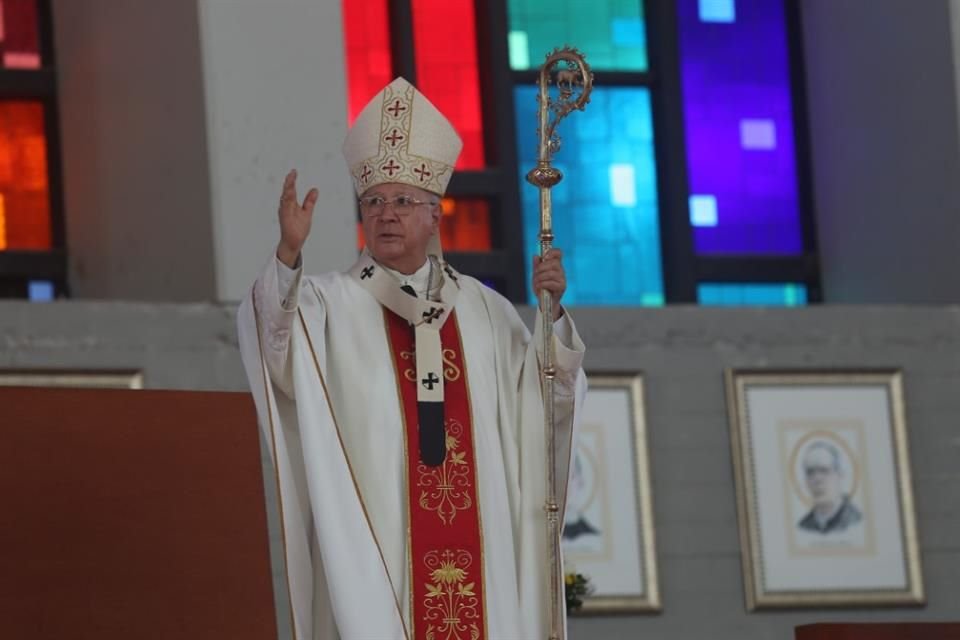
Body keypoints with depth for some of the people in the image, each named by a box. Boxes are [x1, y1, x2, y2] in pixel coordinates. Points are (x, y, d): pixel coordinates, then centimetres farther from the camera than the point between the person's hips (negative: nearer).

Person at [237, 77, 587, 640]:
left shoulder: (483, 309, 14)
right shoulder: (331, 303, 4)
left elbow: (549, 396, 10)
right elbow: (279, 348, -17)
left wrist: (552, 309, -5)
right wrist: (288, 254, -33)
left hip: (475, 541, 3)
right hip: (378, 542, -3)